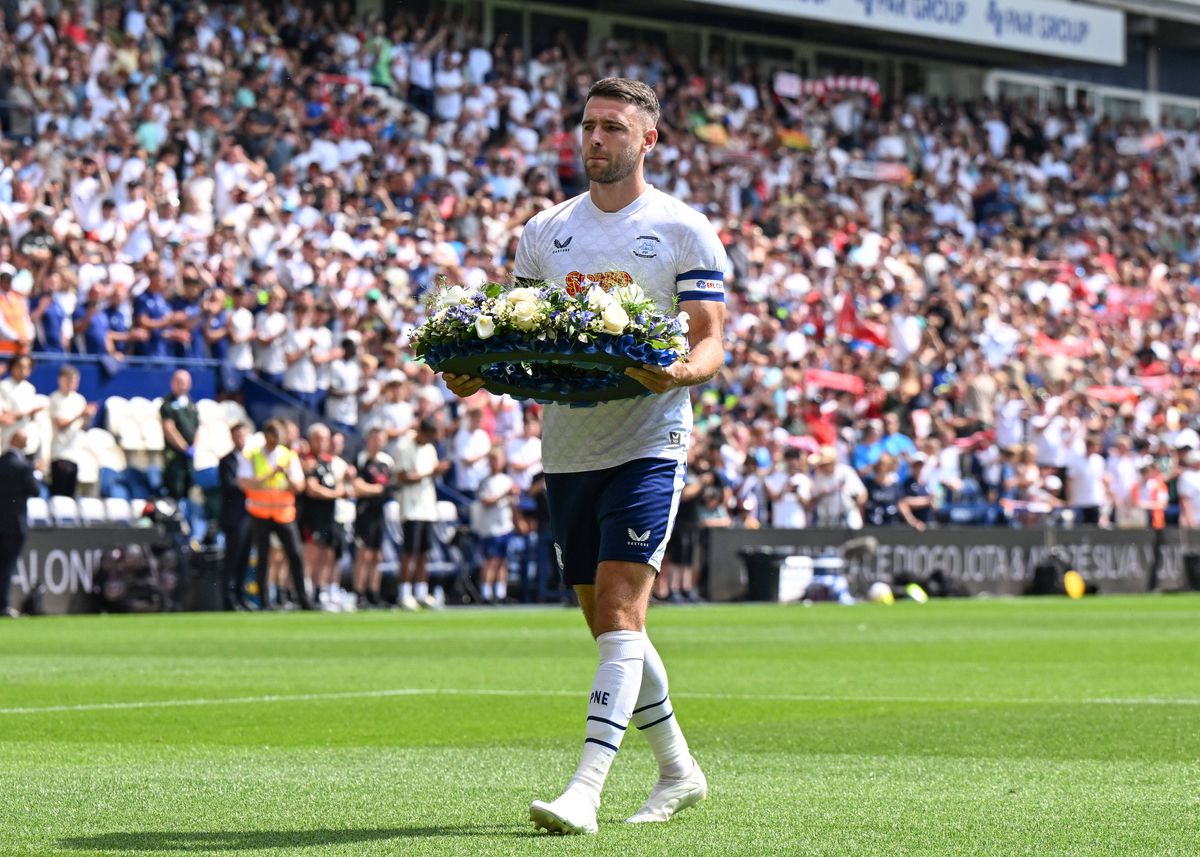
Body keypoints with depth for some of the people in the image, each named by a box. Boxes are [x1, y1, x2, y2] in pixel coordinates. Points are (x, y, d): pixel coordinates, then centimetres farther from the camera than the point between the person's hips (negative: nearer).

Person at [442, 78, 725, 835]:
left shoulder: (685, 231, -2)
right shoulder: (545, 232, 12)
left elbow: (712, 345, -6)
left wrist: (677, 373, -28)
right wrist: (477, 373, -6)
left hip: (647, 445, -6)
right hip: (567, 448, 6)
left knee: (619, 612, -15)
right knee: (605, 620, 12)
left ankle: (586, 791, -21)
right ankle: (679, 770, 28)